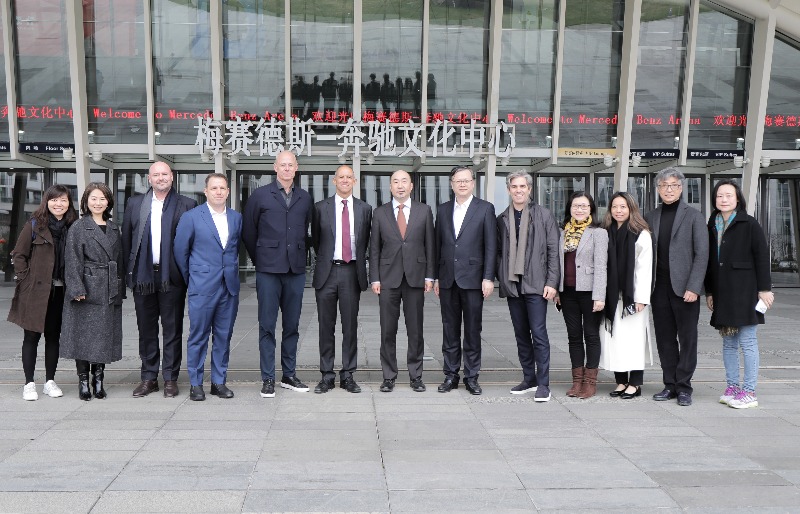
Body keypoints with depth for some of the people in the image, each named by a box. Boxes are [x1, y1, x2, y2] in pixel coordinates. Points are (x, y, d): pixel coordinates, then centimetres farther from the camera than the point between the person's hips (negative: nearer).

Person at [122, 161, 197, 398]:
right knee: (146, 329, 10)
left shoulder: (187, 205, 2)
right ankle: (149, 377, 21)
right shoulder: (135, 204, 11)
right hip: (143, 276, 3)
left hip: (172, 277, -3)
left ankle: (170, 378, 14)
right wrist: (129, 272, 4)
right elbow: (126, 239, 10)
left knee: (173, 330, 4)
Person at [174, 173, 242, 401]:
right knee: (198, 337, 3)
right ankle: (196, 384, 13)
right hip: (202, 288, -3)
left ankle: (219, 382, 20)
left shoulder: (237, 218, 9)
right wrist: (191, 279, 6)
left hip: (230, 286, 4)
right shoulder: (191, 217, -2)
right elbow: (180, 251, 3)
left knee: (224, 336, 9)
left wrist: (231, 271, 13)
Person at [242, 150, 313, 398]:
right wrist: (260, 260, 10)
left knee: (292, 325, 9)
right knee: (267, 326, 0)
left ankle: (289, 375, 19)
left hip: (296, 270, 3)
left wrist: (298, 257, 13)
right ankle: (268, 378, 8)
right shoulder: (260, 196, 2)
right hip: (268, 270, -3)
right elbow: (248, 231, 7)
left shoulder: (305, 198, 10)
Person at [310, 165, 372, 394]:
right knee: (326, 326, 4)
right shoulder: (321, 207, 5)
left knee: (350, 326, 4)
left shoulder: (364, 209, 8)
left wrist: (359, 266, 11)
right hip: (327, 272, 0)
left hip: (352, 272, 1)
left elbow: (366, 242, 13)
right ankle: (327, 376, 14)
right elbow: (315, 240, 12)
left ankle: (348, 375, 14)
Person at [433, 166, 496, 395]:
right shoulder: (443, 210, 12)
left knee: (473, 329, 4)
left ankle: (471, 376, 14)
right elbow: (438, 245, 13)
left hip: (472, 278, -3)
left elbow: (490, 246, -3)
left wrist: (488, 278, -9)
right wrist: (435, 277, 9)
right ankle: (451, 375, 19)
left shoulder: (485, 208, 1)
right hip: (448, 279, 3)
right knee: (449, 329, 9)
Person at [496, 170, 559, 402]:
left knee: (538, 333, -6)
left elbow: (553, 250, -2)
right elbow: (498, 252, 14)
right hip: (512, 285, 4)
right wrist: (501, 278, 3)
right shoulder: (502, 219, 11)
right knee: (521, 334, 11)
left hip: (535, 284, -4)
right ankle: (529, 378, 21)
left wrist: (551, 282, -9)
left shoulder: (544, 215, 1)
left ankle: (543, 384, 0)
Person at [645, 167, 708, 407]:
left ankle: (683, 386, 10)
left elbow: (702, 254, -5)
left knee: (687, 338, 1)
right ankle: (670, 385, 17)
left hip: (684, 288, -4)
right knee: (664, 339, 8)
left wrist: (693, 288, -13)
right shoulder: (651, 217, 12)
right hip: (659, 288, 4)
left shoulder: (693, 216, 1)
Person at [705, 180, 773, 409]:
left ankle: (749, 392, 3)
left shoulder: (749, 224, -3)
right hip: (722, 293, 5)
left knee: (747, 342, -3)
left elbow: (762, 256, -6)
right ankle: (732, 387, 17)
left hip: (745, 291, -5)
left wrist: (764, 288, -10)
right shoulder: (712, 226, 12)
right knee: (728, 343, 9)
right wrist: (709, 292, 13)